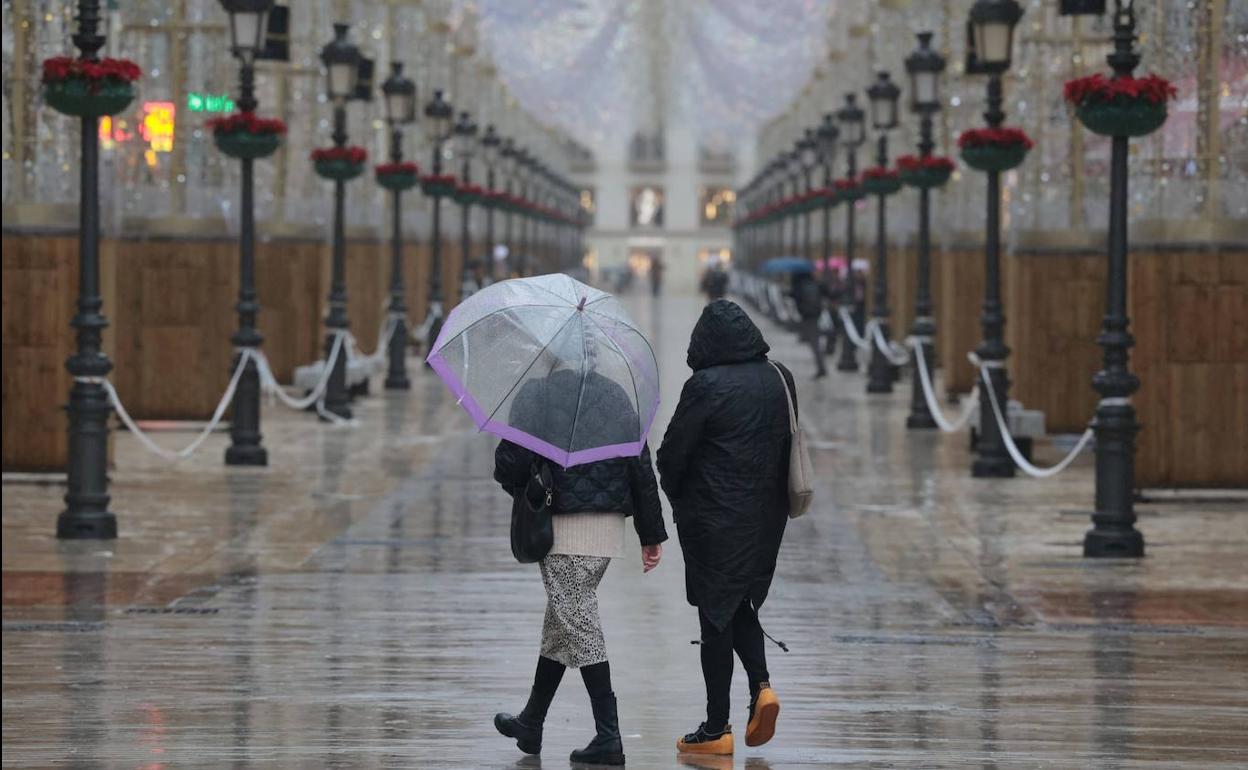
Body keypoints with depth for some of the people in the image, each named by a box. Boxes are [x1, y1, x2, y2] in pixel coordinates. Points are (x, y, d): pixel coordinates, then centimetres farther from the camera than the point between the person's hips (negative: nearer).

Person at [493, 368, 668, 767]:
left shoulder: (535, 395, -7)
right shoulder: (615, 395, 10)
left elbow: (511, 463, -15)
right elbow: (642, 468, 8)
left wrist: (522, 492, 9)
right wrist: (651, 534, 10)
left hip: (563, 527, -6)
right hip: (610, 528, 6)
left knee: (579, 624, -5)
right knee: (560, 622, 19)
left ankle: (609, 737, -10)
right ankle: (531, 723, 30)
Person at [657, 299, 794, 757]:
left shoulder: (706, 385, -17)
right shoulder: (779, 379, 1)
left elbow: (672, 453, -10)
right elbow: (788, 442, 8)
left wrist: (679, 497, 9)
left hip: (715, 519, -6)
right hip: (766, 517, 6)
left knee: (716, 616, 2)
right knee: (741, 606, 22)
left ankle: (716, 729, 6)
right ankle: (761, 685, 1)